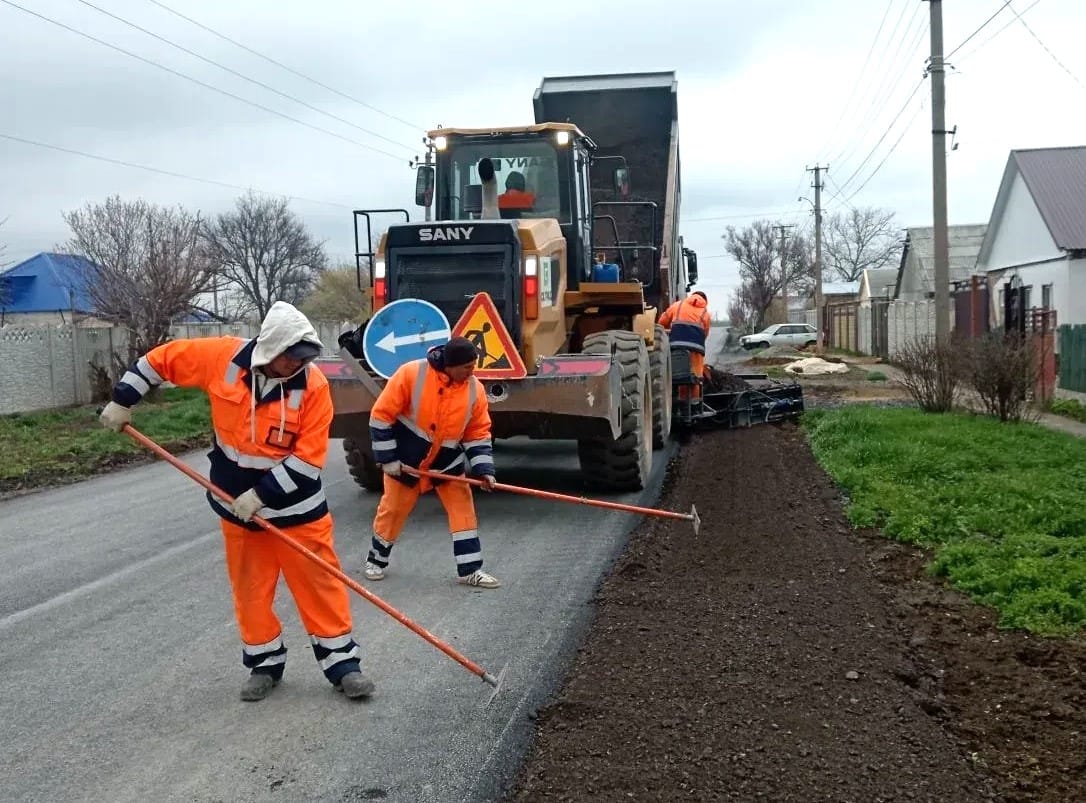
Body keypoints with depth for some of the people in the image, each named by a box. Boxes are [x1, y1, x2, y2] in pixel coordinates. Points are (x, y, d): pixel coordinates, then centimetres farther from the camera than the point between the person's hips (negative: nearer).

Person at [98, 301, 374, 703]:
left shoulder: (313, 385, -19)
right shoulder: (221, 357, -13)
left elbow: (307, 460, -19)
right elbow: (160, 358, 2)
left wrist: (261, 494, -20)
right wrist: (122, 401, 5)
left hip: (296, 508, -2)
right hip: (238, 505, 2)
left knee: (321, 585, 3)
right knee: (250, 588, 12)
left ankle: (342, 662, 15)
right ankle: (265, 662, 29)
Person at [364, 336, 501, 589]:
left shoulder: (475, 389, -12)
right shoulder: (411, 374, -24)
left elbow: (478, 434, -2)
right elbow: (381, 416, -18)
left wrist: (483, 469, -12)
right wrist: (388, 459, -16)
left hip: (447, 460, 3)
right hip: (406, 458, -3)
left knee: (463, 507, -1)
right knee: (393, 509, 9)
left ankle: (470, 570, 7)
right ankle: (376, 559, 31)